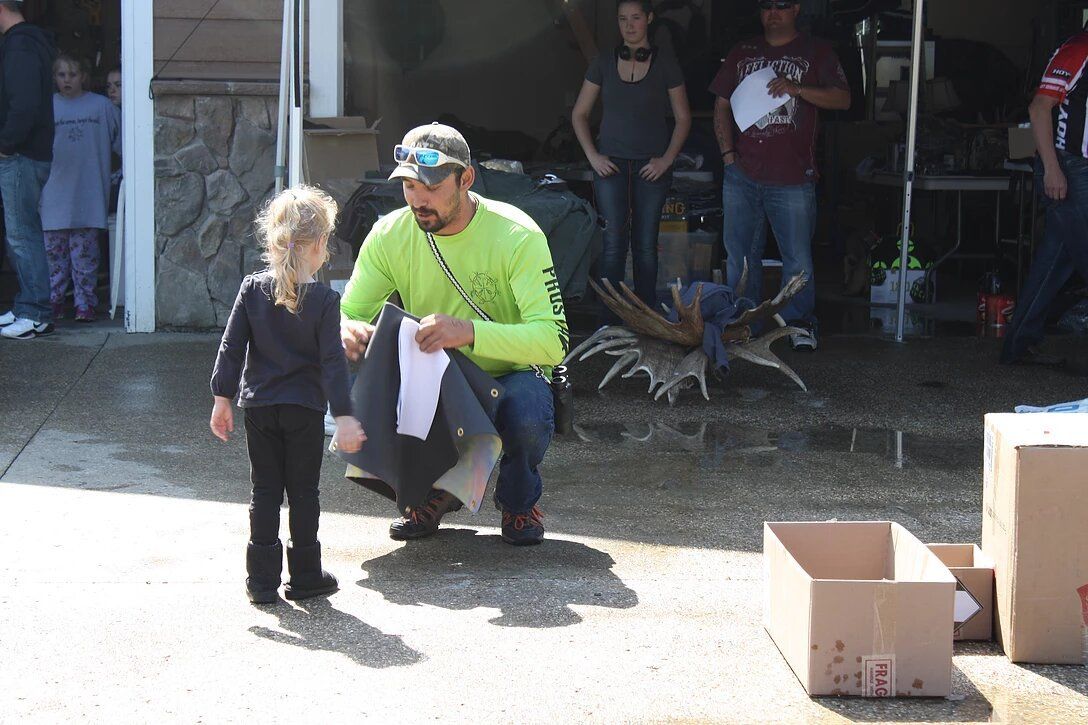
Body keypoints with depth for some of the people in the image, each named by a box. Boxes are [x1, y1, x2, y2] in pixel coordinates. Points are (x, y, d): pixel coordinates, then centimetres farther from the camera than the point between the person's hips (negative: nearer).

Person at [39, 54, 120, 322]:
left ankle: (85, 303, 6)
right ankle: (53, 301, 12)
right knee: (53, 250, 3)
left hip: (88, 196, -1)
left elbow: (122, 142, 10)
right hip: (55, 195, 1)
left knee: (85, 252, 0)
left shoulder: (101, 106, 5)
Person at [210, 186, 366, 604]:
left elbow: (231, 348, 0)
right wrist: (343, 416, -10)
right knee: (303, 493, 9)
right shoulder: (324, 301, -11)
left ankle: (262, 580, 11)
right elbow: (332, 362, -13)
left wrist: (223, 399, 7)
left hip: (259, 408, 3)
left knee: (264, 492, 10)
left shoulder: (252, 289, -2)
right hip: (305, 409, -3)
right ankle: (305, 577, 15)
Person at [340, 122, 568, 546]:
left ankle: (519, 499, 1)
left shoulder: (518, 236, -21)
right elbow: (346, 315, -5)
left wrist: (470, 332, -45)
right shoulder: (390, 236, -9)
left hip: (508, 374, -3)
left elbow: (553, 341, -29)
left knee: (528, 415, -37)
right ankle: (434, 492, 5)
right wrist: (347, 331, -33)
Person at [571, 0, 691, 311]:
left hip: (651, 166, 0)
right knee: (614, 243, -3)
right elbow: (579, 114, 9)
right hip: (611, 165, 1)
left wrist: (667, 159, -5)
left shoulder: (665, 64, 1)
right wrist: (593, 156, -2)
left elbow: (683, 118, 5)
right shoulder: (603, 63, 4)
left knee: (645, 245, 4)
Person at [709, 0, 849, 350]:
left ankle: (800, 323, 10)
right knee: (740, 255, 7)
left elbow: (843, 98, -3)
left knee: (798, 258, -3)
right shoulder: (743, 52, 16)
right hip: (742, 176, 3)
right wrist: (728, 153, 3)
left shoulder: (816, 52, 7)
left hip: (792, 178, -3)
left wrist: (797, 89, -17)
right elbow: (721, 105, 15)